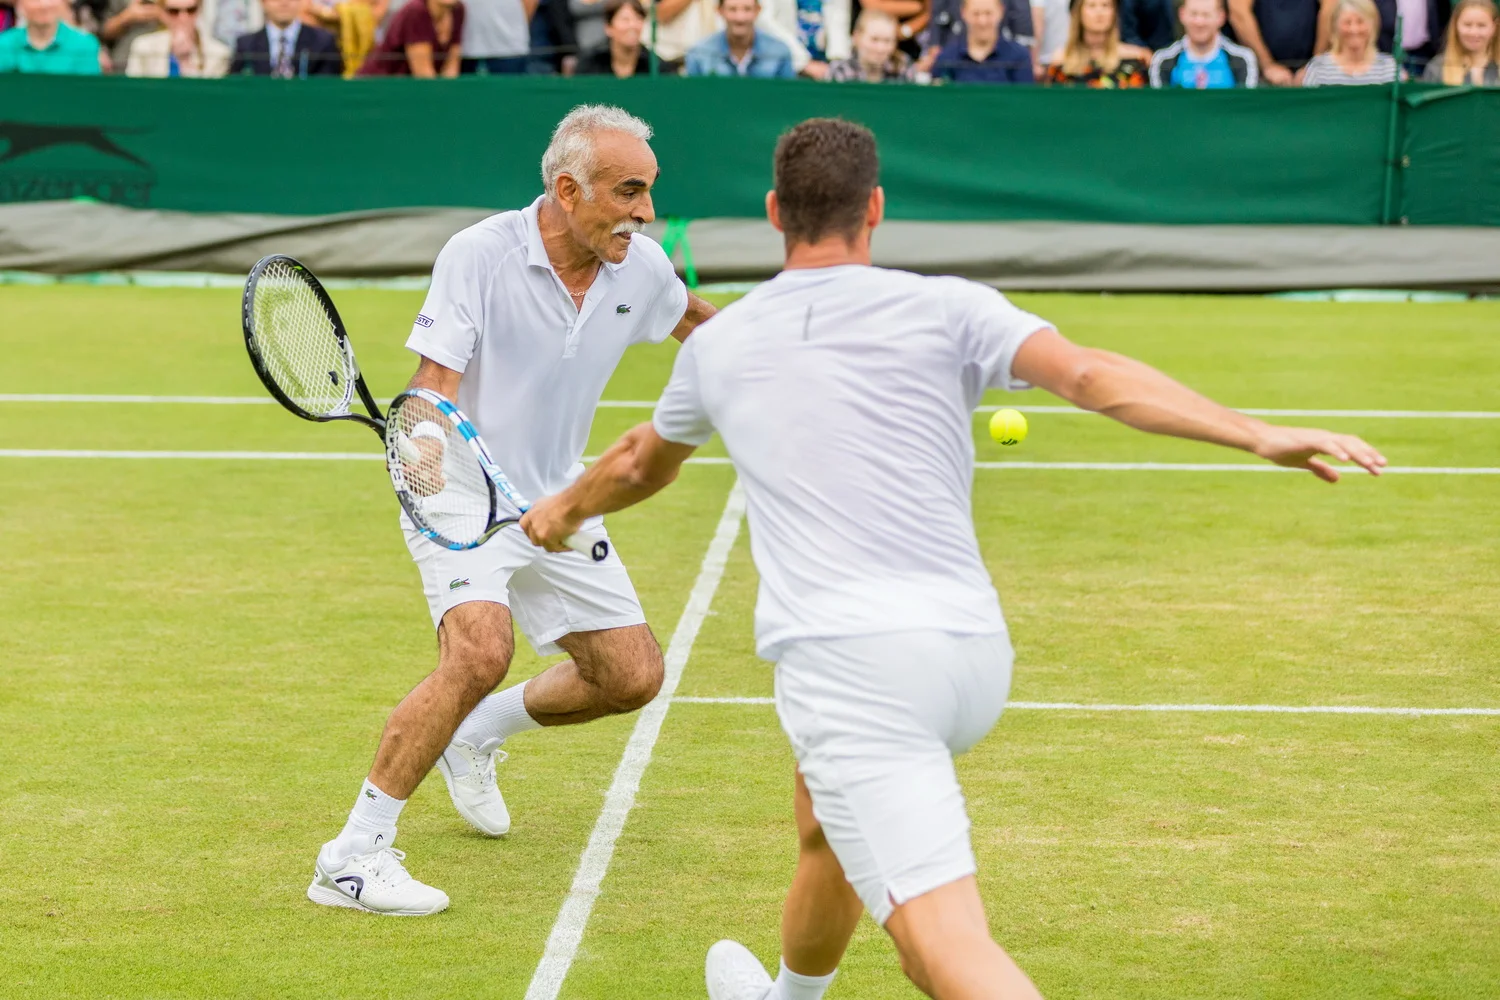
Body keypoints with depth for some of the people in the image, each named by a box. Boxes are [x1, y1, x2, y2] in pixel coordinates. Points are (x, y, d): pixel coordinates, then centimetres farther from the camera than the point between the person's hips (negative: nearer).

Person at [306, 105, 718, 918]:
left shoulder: (641, 268, -5)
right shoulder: (478, 256, -21)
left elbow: (693, 321, 19)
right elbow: (431, 383, -23)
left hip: (557, 505, 7)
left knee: (631, 677, 7)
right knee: (481, 651, -30)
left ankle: (476, 736, 35)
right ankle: (354, 856, -23)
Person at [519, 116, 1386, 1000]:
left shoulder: (717, 345, 13)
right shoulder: (945, 309, 5)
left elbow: (641, 466, 33)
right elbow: (1090, 377, -11)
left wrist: (564, 511, 55)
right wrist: (1262, 436, -17)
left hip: (846, 661, -3)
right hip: (974, 656, 4)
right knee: (828, 821, 34)